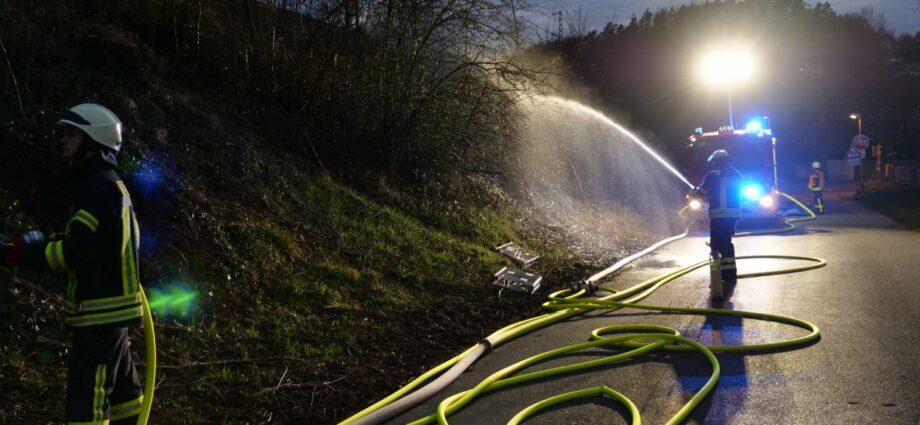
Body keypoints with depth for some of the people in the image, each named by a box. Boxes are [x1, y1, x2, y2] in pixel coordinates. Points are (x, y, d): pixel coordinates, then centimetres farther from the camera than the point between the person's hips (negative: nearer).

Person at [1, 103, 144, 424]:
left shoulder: (101, 187, -15)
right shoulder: (105, 186, 17)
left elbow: (80, 250, -24)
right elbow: (90, 245, 15)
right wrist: (38, 243, 3)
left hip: (101, 311, -11)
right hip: (109, 309, 11)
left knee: (86, 399, -11)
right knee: (121, 387, 18)